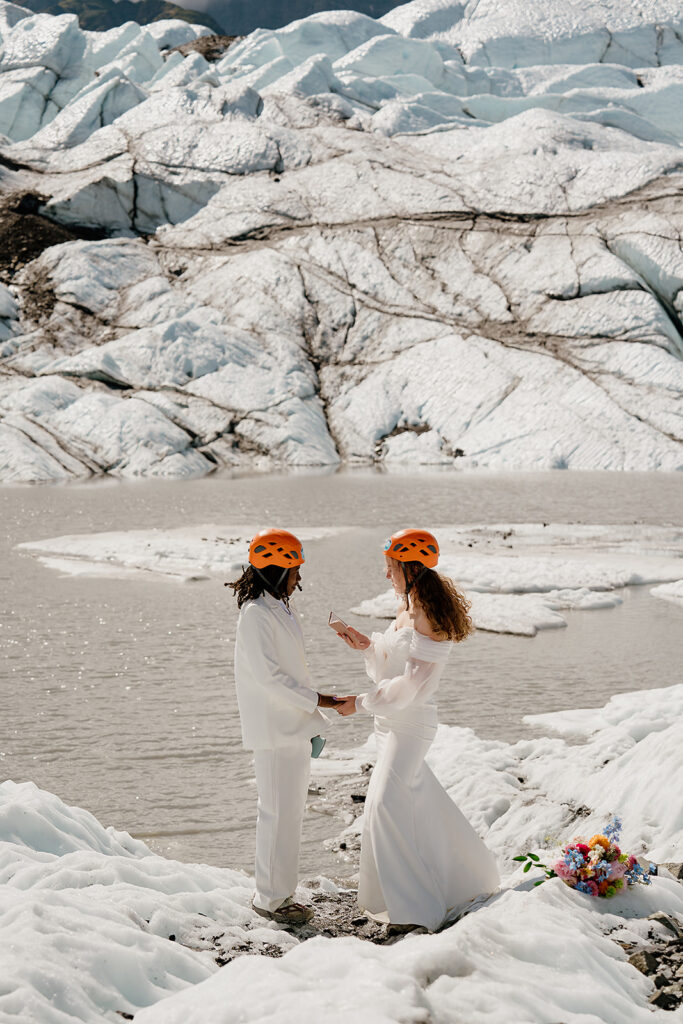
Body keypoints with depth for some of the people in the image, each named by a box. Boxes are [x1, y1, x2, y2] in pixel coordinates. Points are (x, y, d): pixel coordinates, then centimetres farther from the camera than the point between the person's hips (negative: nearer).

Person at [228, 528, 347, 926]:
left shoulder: (279, 608, 14)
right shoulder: (256, 614, -17)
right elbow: (270, 677, -21)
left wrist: (311, 717, 19)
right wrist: (321, 701, -18)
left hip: (293, 726, 10)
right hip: (273, 729, -10)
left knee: (290, 810, 14)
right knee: (280, 812, -4)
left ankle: (280, 890, 22)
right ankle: (271, 897, 6)